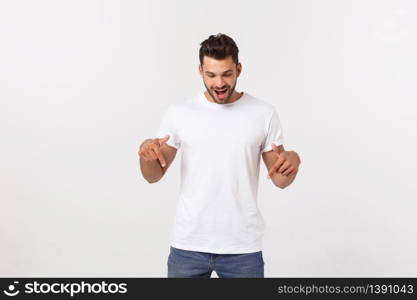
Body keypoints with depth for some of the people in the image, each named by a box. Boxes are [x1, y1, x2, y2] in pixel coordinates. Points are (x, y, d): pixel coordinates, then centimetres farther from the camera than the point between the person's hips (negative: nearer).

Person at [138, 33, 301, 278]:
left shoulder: (264, 113, -1)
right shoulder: (179, 113, 0)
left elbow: (280, 180, 1)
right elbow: (154, 175, 4)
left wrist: (292, 159, -21)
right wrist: (146, 151, -18)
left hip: (243, 248, 0)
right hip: (188, 244, 1)